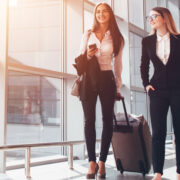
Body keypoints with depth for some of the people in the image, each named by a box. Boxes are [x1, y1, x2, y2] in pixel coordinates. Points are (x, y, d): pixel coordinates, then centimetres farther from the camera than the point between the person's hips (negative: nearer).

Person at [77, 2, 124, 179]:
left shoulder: (117, 38, 9)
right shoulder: (88, 35, 9)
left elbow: (117, 63, 12)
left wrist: (118, 87, 10)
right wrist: (88, 56, -11)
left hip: (107, 79, 0)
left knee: (107, 120, 0)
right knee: (89, 120, -3)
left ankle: (102, 161, 9)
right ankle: (92, 162, 3)